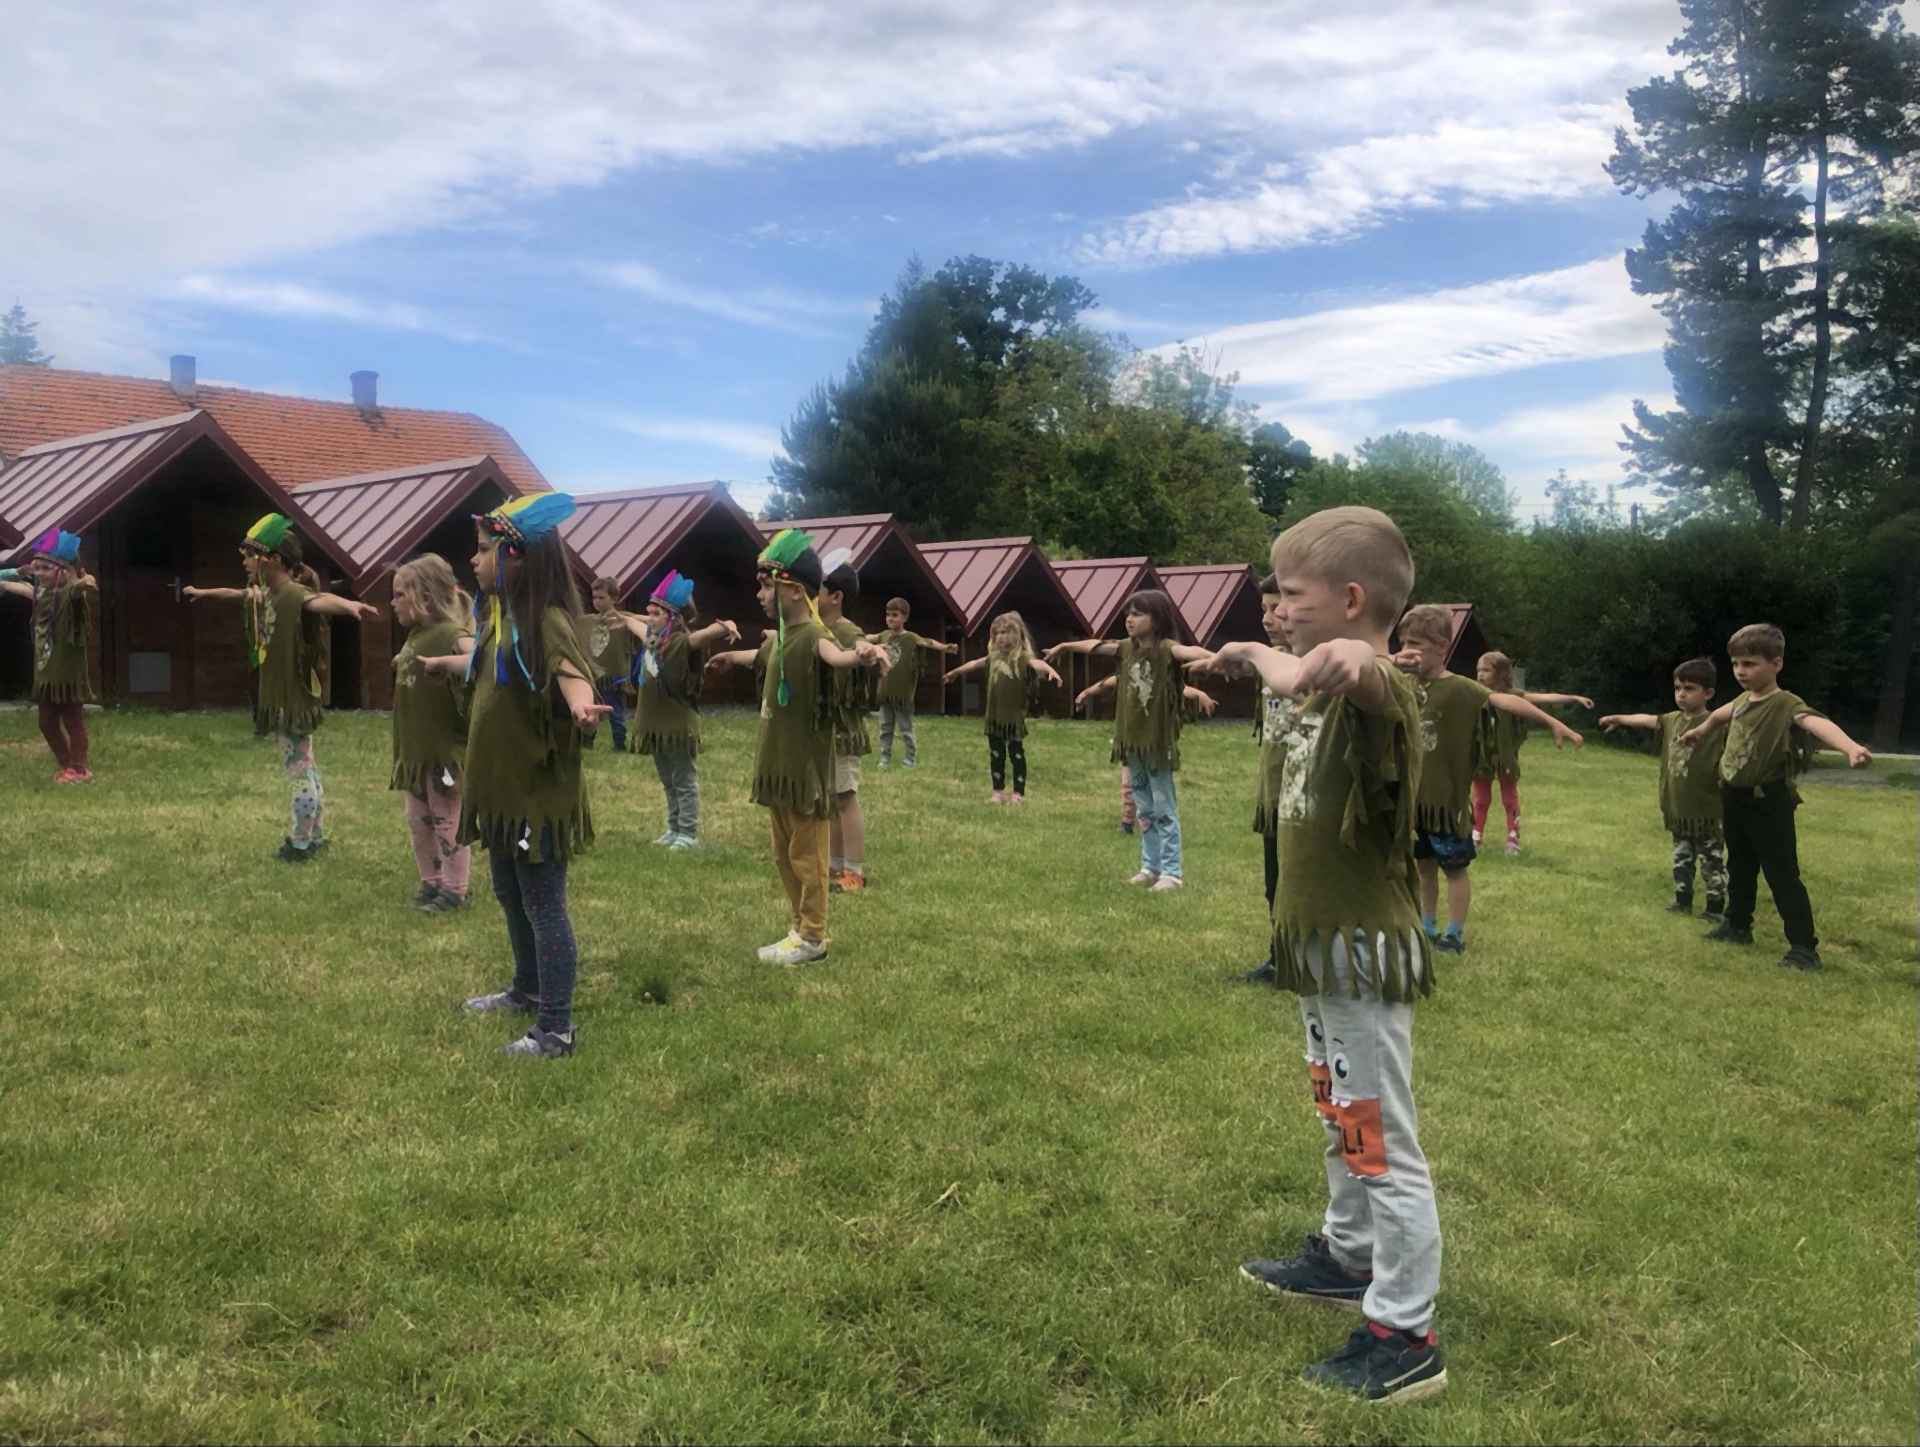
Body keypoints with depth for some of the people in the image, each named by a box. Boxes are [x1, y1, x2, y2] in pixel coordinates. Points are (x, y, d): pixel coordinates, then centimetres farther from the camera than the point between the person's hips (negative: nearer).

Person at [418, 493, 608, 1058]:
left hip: (540, 792, -10)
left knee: (544, 906, -3)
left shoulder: (545, 619, -19)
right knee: (510, 896, 23)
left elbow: (571, 672, -38)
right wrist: (442, 662, 50)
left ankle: (557, 1029, 6)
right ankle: (528, 990, 42)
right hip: (501, 787, 10)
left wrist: (581, 706, -60)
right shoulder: (499, 616, 9)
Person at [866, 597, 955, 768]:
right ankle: (885, 758, 22)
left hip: (903, 694, -5)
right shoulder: (885, 635, 5)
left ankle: (911, 758, 18)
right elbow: (869, 638, 23)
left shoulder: (911, 638, -12)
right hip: (885, 692, 5)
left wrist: (945, 648, -46)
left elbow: (928, 643, -28)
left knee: (906, 730, 5)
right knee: (885, 729, 13)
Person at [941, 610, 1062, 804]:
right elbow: (975, 664, 25)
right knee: (996, 755, 11)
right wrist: (954, 672, 40)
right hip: (994, 716, 6)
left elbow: (1038, 664, -31)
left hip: (1015, 717, -6)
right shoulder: (994, 658, 9)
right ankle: (998, 791, 20)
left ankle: (1018, 793, 9)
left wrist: (1051, 670, -53)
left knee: (1017, 754, 2)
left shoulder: (1023, 658, -12)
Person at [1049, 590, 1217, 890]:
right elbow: (1095, 645, 20)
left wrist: (1214, 658, -57)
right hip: (1132, 740, 7)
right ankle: (1151, 867, 23)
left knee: (1164, 809, 0)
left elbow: (1188, 651, -36)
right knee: (1145, 808, 14)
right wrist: (1063, 647, 36)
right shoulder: (1126, 648, 5)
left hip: (1159, 740, -7)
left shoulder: (1165, 648, -15)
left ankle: (1172, 872, 6)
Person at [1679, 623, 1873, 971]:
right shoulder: (1743, 700, 5)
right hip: (1734, 799, 8)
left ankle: (1804, 946, 1)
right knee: (1740, 868, 21)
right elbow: (1723, 713, 30)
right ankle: (1738, 925, 36)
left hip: (1769, 802, -8)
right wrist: (1701, 731, 50)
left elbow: (1818, 722, -43)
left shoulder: (1786, 704, -21)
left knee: (1783, 875, -5)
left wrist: (1850, 748, -62)